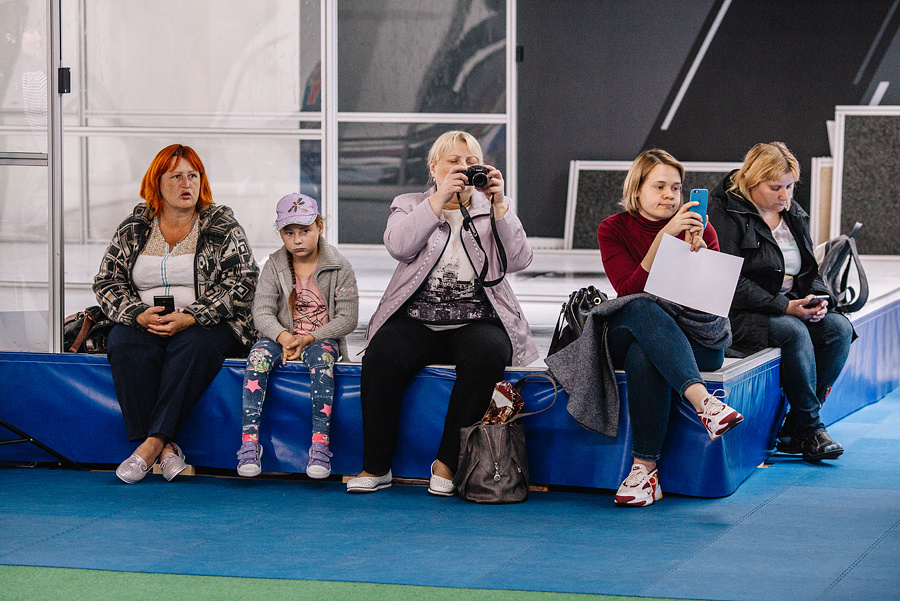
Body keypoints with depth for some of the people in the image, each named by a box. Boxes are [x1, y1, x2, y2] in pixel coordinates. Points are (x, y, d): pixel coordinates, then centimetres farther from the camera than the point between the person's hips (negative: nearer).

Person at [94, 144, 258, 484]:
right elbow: (107, 282, 8)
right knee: (126, 345, -31)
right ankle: (164, 448, -35)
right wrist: (138, 314, -13)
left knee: (194, 346, -37)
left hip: (207, 325, -2)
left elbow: (242, 283, -7)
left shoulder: (223, 228, 4)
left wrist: (190, 317, -19)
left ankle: (153, 442, -38)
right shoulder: (133, 230, 12)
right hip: (144, 324, 2)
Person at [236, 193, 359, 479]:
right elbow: (262, 311, -3)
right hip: (283, 337, 2)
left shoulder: (339, 267, -1)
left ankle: (320, 444, -41)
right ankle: (249, 440, -35)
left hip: (322, 338, -2)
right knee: (258, 355, -29)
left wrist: (308, 339, -18)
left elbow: (347, 318, -5)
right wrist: (283, 337, -24)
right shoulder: (274, 266, 5)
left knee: (321, 356, -36)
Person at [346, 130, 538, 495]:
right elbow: (398, 245, -8)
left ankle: (446, 464, -25)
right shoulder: (409, 206, 16)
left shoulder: (492, 211, 17)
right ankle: (376, 467, -18)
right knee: (382, 355, -30)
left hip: (477, 323, 0)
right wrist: (440, 198, -12)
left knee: (487, 353, -34)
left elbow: (518, 260, 0)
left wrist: (498, 205, -9)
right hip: (416, 322, 0)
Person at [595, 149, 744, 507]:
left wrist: (697, 248, -19)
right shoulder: (614, 229, 4)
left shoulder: (701, 230, 6)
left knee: (643, 354, -36)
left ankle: (645, 467, -44)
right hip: (629, 333, 0)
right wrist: (664, 236, -20)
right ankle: (702, 400, -55)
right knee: (643, 310, -38)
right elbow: (631, 292, -12)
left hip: (694, 338, 0)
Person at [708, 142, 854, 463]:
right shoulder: (726, 213, -9)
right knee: (794, 332, -33)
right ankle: (810, 428, -22)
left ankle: (794, 429, -16)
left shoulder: (794, 215, 14)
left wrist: (819, 299, -5)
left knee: (839, 327, -18)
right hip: (739, 316, -7)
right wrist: (783, 307, -24)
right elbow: (732, 283, -16)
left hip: (790, 308, 7)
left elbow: (811, 271, 19)